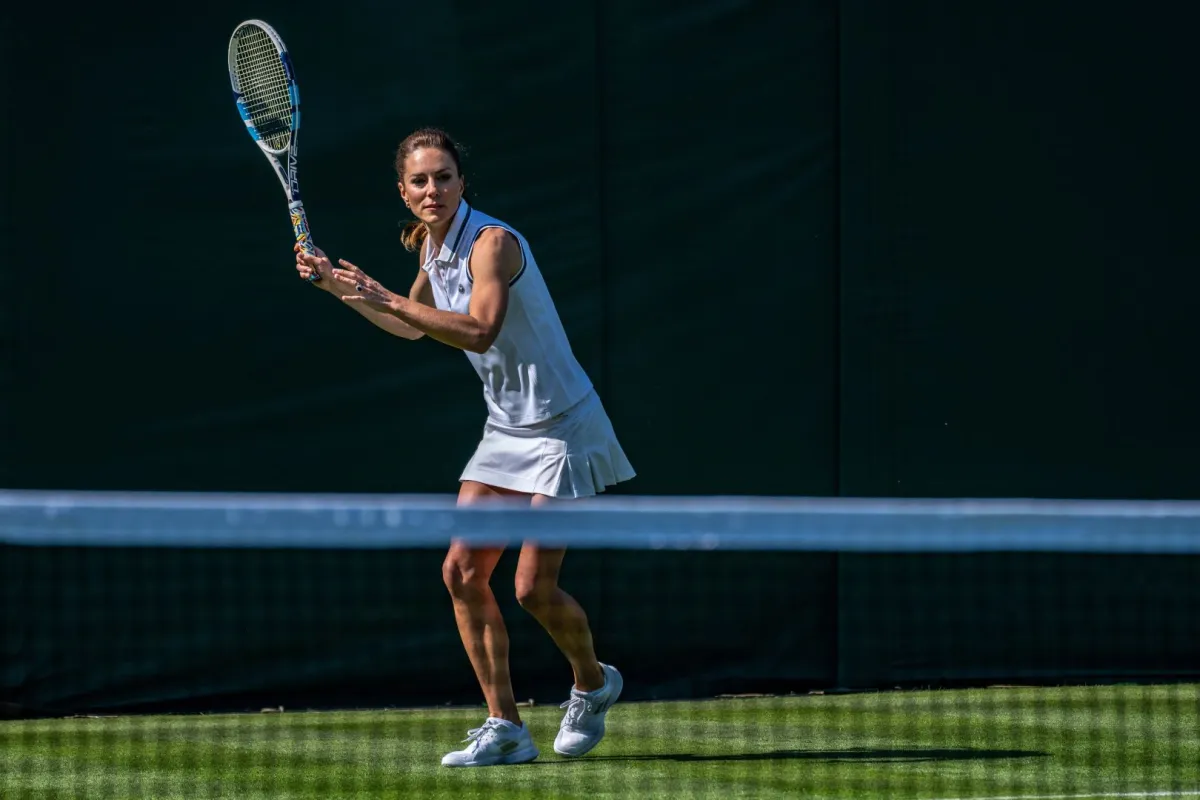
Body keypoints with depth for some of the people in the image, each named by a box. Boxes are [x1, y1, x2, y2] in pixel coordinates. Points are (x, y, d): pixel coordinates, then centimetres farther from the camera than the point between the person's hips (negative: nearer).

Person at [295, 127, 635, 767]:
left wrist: (389, 298, -36)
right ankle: (505, 728, 3)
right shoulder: (433, 247, 6)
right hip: (506, 431, 8)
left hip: (561, 427, -8)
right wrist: (340, 288, 16)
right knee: (463, 572, -3)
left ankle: (592, 683, 21)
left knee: (534, 588, -9)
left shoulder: (492, 242, -20)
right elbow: (413, 326, 24)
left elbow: (479, 330, -36)